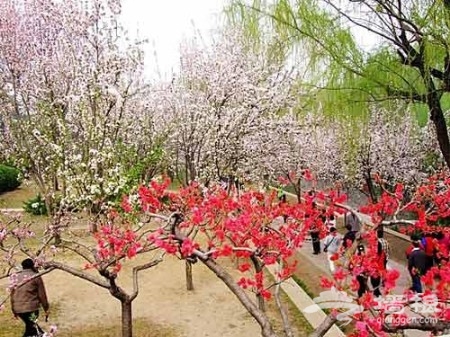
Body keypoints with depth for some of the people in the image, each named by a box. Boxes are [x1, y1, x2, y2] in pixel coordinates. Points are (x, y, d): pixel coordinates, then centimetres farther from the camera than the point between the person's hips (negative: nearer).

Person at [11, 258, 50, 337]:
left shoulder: (16, 277, 9)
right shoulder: (36, 277, -4)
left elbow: (12, 294, 13)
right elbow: (42, 295, -3)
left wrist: (14, 310, 23)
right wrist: (46, 309, 6)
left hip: (18, 309, 5)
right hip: (31, 308, -5)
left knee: (30, 327, 21)